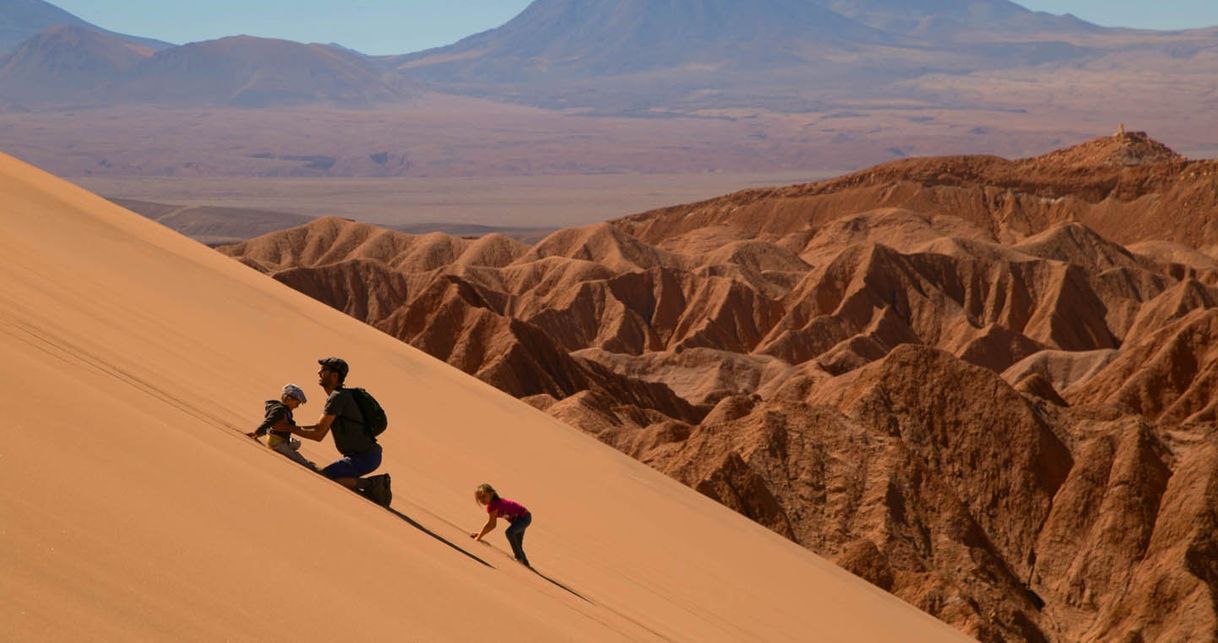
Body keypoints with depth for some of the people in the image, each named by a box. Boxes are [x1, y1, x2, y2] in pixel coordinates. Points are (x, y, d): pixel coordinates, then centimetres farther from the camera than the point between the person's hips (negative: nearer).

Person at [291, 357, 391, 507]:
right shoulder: (336, 396, 16)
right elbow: (320, 430, 18)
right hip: (366, 455, 10)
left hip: (364, 458, -10)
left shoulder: (338, 397, -17)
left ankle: (370, 484, -13)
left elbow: (318, 434, -18)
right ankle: (375, 489, 11)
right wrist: (293, 427, 9)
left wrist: (289, 428, -9)